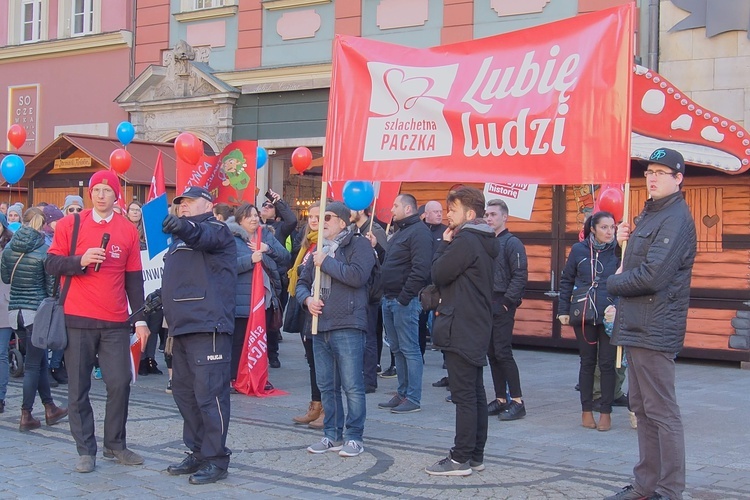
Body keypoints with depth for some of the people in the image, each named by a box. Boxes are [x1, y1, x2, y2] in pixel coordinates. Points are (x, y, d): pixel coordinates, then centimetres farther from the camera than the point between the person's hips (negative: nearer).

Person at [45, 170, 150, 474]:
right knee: (78, 388, 2)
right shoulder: (70, 225, 2)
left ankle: (115, 444, 17)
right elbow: (51, 264, 1)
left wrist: (140, 319, 4)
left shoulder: (128, 231, 7)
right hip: (77, 320, -1)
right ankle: (86, 450, 12)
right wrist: (80, 260, -18)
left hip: (115, 323, 1)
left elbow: (134, 278, 9)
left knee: (120, 383, 1)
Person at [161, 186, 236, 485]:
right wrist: (160, 298, 20)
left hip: (208, 326, -10)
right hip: (182, 326, 10)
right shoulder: (180, 237, 24)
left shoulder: (216, 230, -3)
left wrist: (185, 227, -49)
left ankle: (215, 459, -2)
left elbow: (205, 236, -29)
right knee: (184, 392, 13)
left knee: (209, 393, -9)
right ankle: (198, 452, 23)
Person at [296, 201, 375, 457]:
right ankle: (332, 434, 21)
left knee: (352, 385, -5)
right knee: (326, 386, 12)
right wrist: (307, 298, 0)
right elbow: (302, 282, 23)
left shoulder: (358, 245, -2)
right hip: (320, 326, 7)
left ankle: (354, 436, 5)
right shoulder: (320, 250, 20)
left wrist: (326, 262, -10)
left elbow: (357, 276, -19)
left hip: (347, 327, -7)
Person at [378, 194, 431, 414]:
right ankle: (403, 393, 20)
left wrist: (404, 297, -22)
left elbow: (420, 269, -21)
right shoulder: (399, 232, 22)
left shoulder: (419, 232, -11)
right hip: (389, 299, 10)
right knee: (397, 349, 13)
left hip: (404, 301, -10)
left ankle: (413, 399, -2)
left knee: (409, 350, -6)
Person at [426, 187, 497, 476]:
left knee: (464, 395, -6)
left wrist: (444, 243, -2)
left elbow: (438, 275, -12)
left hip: (460, 328, -10)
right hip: (478, 327, 10)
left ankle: (461, 459, -2)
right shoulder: (484, 241, 15)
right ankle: (475, 456, 19)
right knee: (476, 393, 12)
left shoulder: (465, 241, -15)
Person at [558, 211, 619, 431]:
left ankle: (606, 412, 15)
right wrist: (563, 310, 6)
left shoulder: (618, 250, -2)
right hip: (584, 314, 1)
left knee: (607, 363, 3)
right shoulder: (579, 250, 2)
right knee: (587, 362, 10)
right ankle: (586, 410, 20)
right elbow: (566, 281, 9)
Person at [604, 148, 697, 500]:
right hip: (637, 326, 10)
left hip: (654, 329, -10)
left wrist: (613, 283, -7)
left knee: (661, 411, -5)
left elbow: (653, 276, -23)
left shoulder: (676, 218, -14)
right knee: (642, 407, 15)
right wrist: (627, 240, 2)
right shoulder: (650, 213, 18)